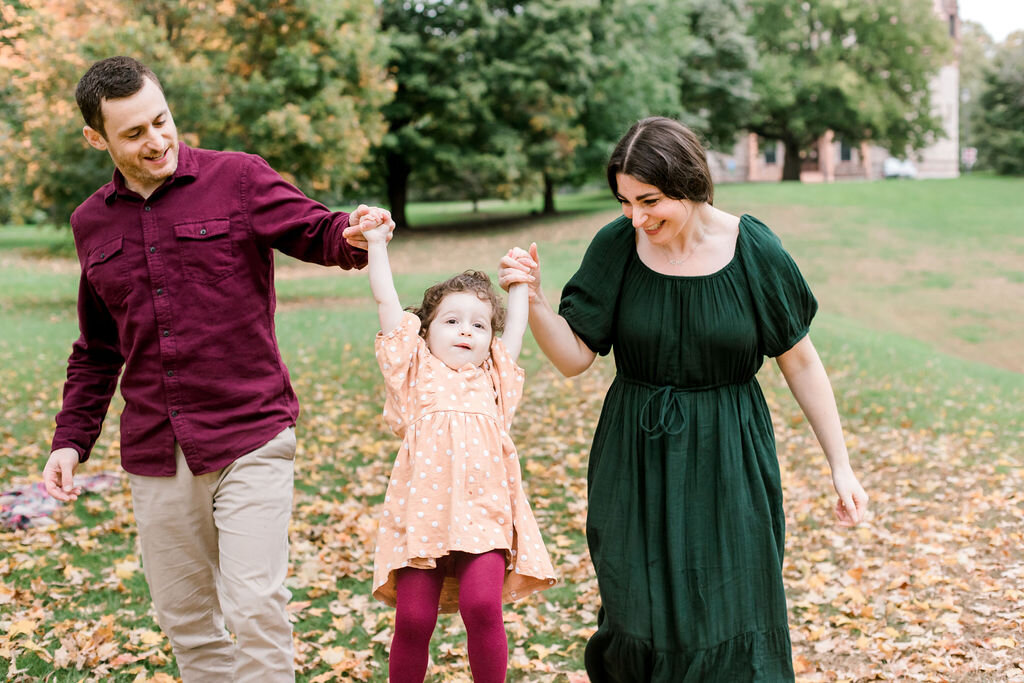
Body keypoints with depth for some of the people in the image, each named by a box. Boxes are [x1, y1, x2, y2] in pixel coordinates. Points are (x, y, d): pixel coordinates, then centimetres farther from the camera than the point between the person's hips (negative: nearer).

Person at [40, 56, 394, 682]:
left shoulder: (237, 179, -2)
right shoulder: (93, 223, 11)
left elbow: (319, 233, -8)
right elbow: (98, 351, 19)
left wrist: (354, 235, -31)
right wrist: (72, 440, 12)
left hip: (249, 440, -4)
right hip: (156, 456, 5)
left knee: (254, 608, -11)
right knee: (185, 620, 12)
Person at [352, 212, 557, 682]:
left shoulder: (493, 378, 18)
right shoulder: (417, 370, 12)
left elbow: (515, 325, 29)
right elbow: (386, 303, 10)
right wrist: (376, 245, 11)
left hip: (483, 512, 1)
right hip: (422, 512, -1)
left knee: (482, 605, -16)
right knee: (413, 618, -5)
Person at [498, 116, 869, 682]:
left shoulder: (753, 251, -11)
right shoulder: (616, 247, -8)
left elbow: (800, 362, -3)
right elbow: (574, 357, -5)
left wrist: (841, 466, -1)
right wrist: (533, 297, -22)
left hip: (729, 464, -1)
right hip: (637, 463, 1)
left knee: (733, 621, 5)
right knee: (640, 615, 12)